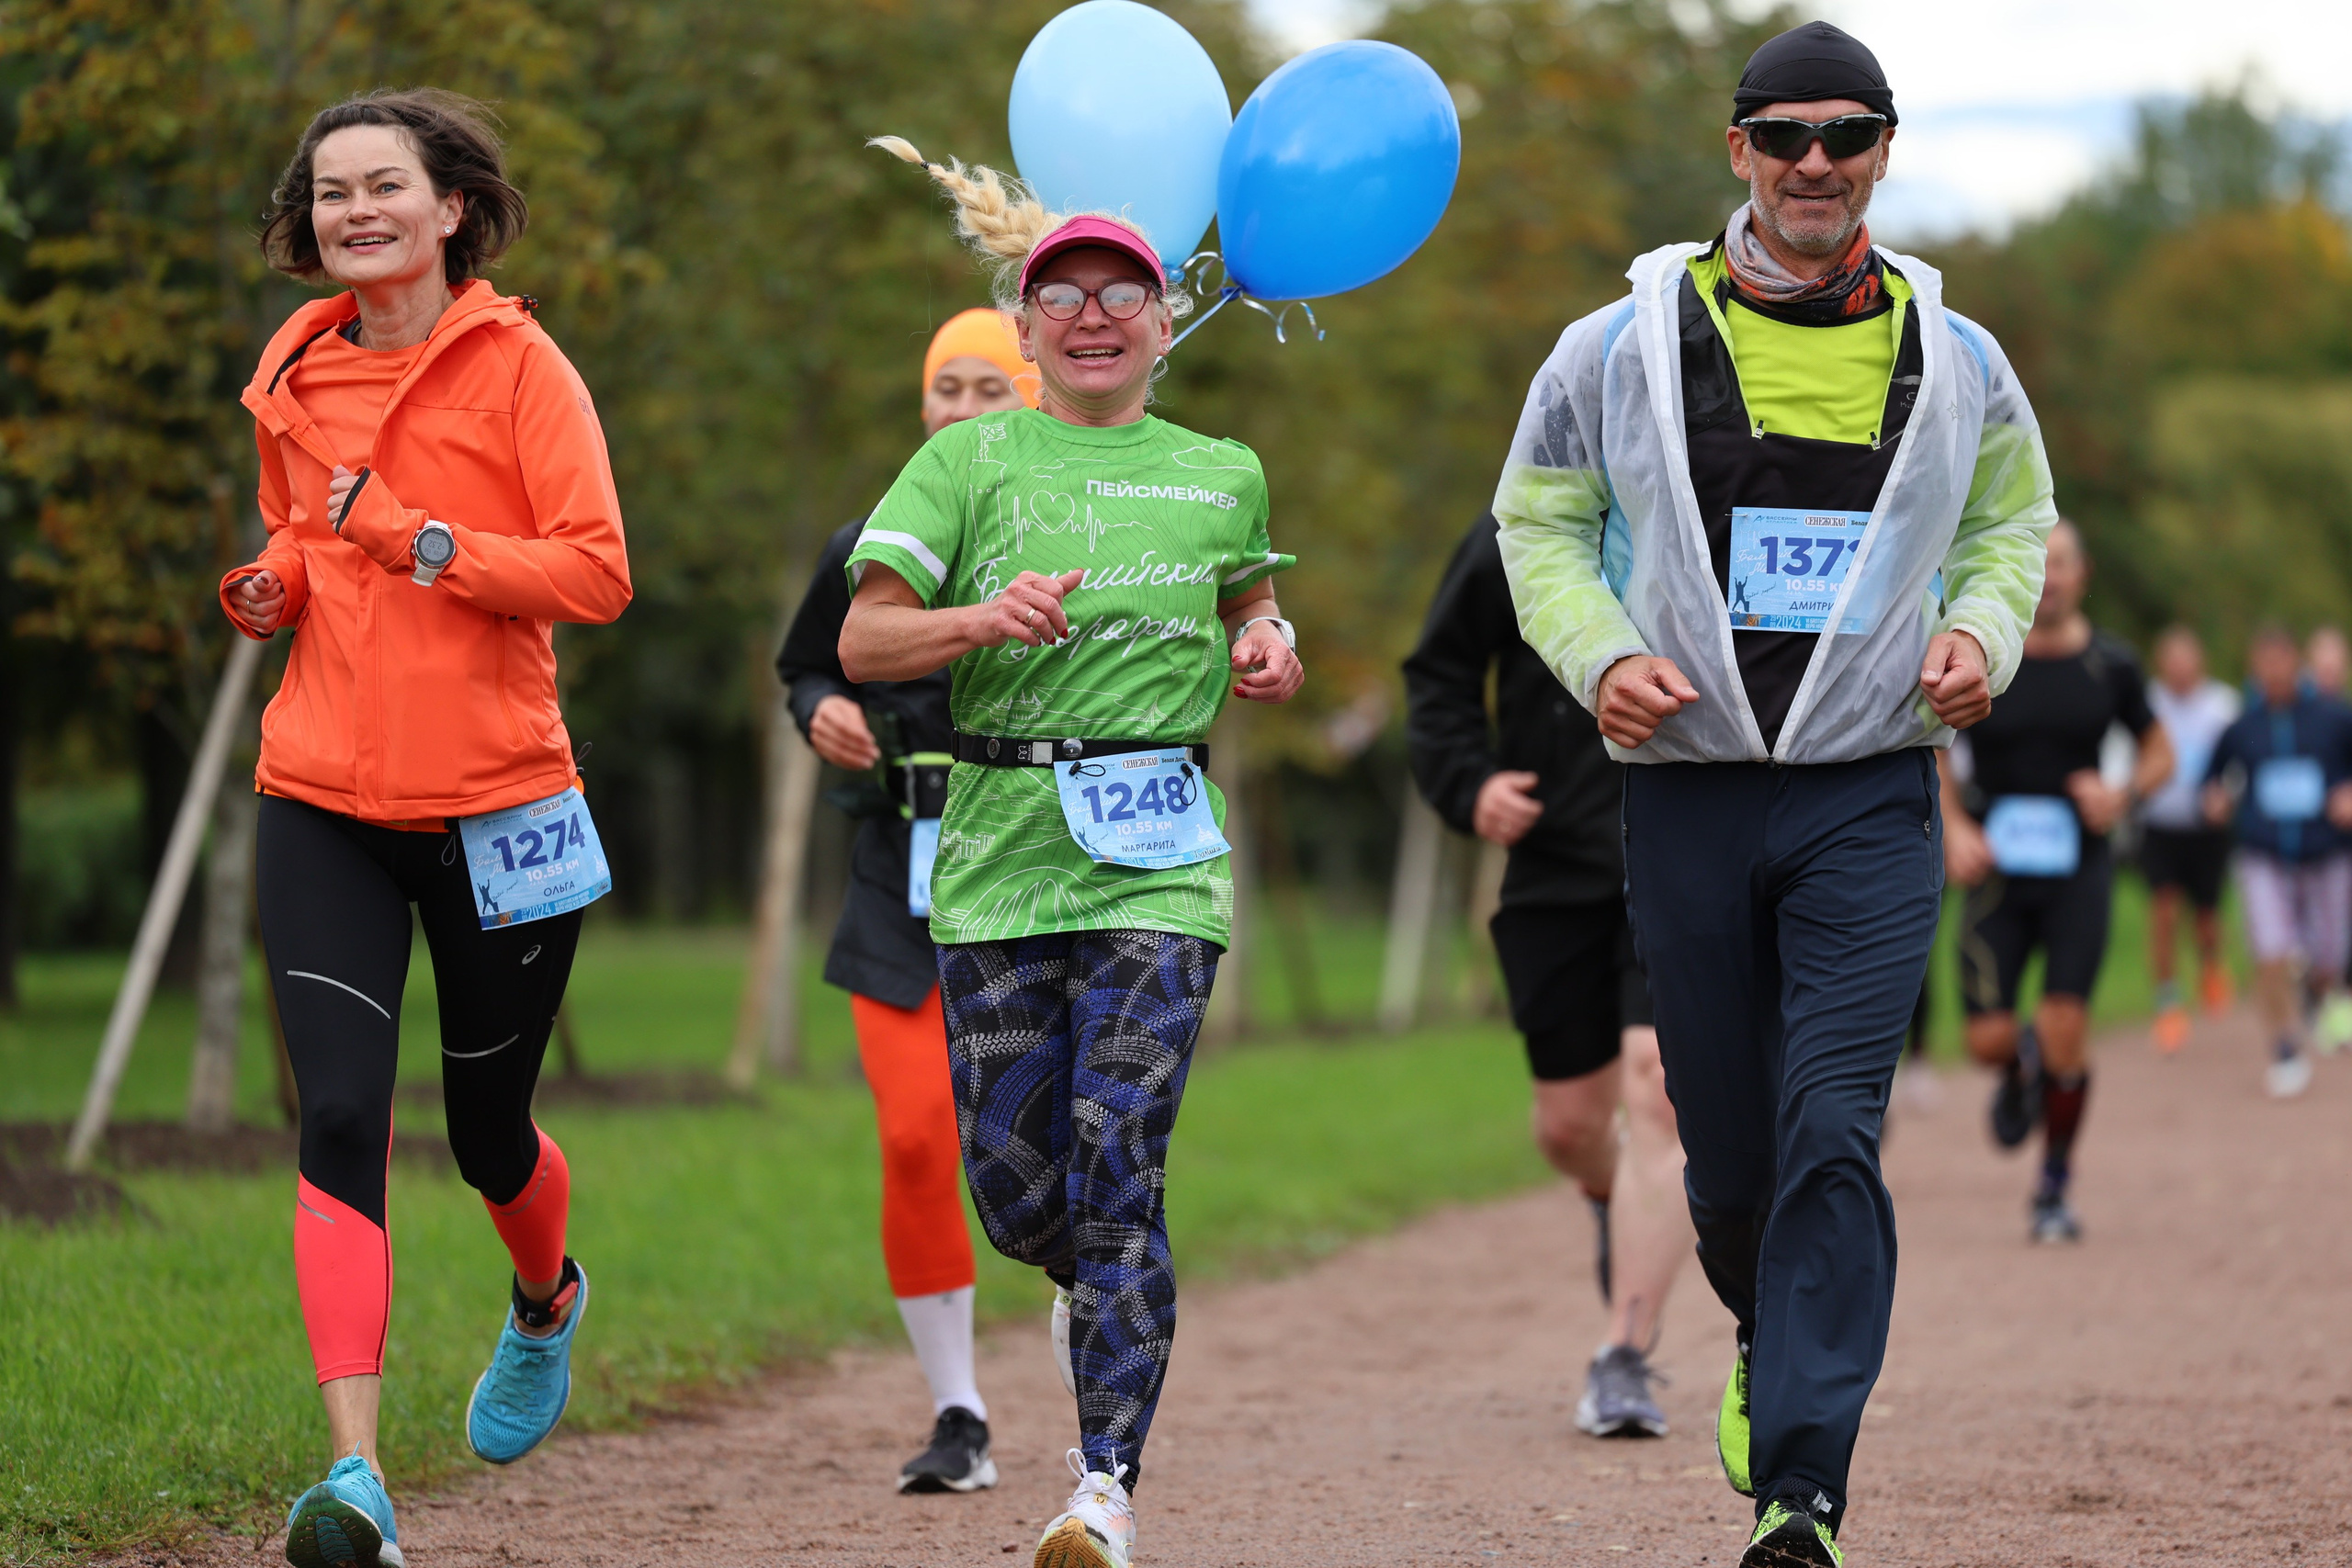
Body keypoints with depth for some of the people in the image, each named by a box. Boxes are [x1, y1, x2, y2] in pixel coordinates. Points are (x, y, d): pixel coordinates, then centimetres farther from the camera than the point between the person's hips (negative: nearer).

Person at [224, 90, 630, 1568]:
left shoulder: (518, 366, -6)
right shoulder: (296, 380, 8)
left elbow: (597, 572, -13)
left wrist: (421, 542, -22)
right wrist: (276, 588, 2)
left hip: (494, 805, -3)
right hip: (325, 798, 3)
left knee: (488, 1133, 13)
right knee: (341, 1117, -14)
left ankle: (547, 1302, 49)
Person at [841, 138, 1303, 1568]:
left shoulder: (1222, 475, 11)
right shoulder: (972, 460, 5)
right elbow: (863, 641, -3)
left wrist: (1267, 646, 10)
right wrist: (982, 618, -20)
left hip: (1158, 867, -1)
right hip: (999, 857, 1)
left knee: (1116, 1166, -13)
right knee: (1013, 1189, 2)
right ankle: (1121, 1293, 37)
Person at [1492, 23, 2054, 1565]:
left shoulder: (1957, 362, 6)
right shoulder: (1624, 348, 2)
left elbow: (2011, 522, 20)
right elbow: (1540, 519, 10)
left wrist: (1981, 631, -1)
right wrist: (1600, 655, -7)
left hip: (1871, 805, -1)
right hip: (1688, 799, 1)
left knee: (1833, 1132, -14)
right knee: (1730, 1155, 8)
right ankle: (1774, 1345, 41)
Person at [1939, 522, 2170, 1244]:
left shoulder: (2110, 664, 0)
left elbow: (2158, 752, 13)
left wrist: (2123, 795, -8)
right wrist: (1954, 828, -5)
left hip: (2079, 867, 0)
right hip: (1997, 867, 0)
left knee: (2065, 1029, -12)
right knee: (1989, 1039, -6)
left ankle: (2055, 1189, 7)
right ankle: (2019, 1075, 34)